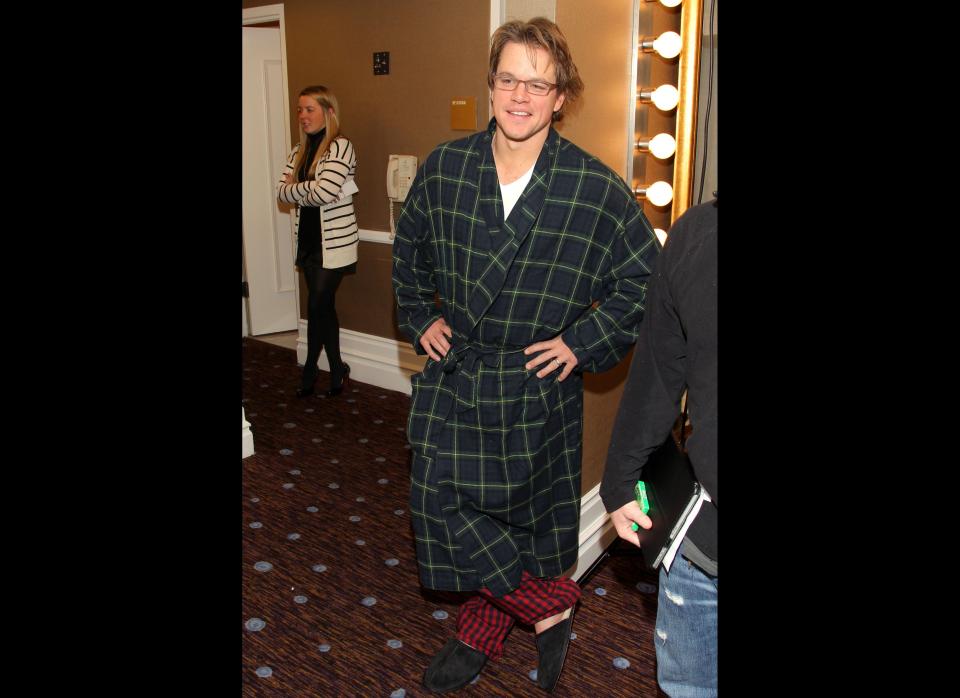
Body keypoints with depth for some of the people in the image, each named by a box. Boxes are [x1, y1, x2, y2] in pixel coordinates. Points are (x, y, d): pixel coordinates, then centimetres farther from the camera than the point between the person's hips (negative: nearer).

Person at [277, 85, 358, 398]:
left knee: (317, 306, -3)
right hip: (308, 240, 7)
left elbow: (325, 191, -24)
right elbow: (282, 191, 3)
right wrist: (309, 190, -15)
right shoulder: (299, 150, 11)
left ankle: (310, 370, 16)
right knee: (323, 306, 13)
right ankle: (337, 370, 25)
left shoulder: (340, 147, -12)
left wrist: (294, 188, -7)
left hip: (334, 243, -7)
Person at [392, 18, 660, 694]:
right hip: (454, 378, 4)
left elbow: (648, 279, -2)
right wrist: (421, 316, 9)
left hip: (537, 389, -3)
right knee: (442, 502, 3)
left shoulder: (597, 188, -11)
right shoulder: (445, 168, -1)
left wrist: (585, 341, -7)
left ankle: (482, 635, 33)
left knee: (517, 515, 7)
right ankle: (550, 603, 25)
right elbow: (409, 247, 17)